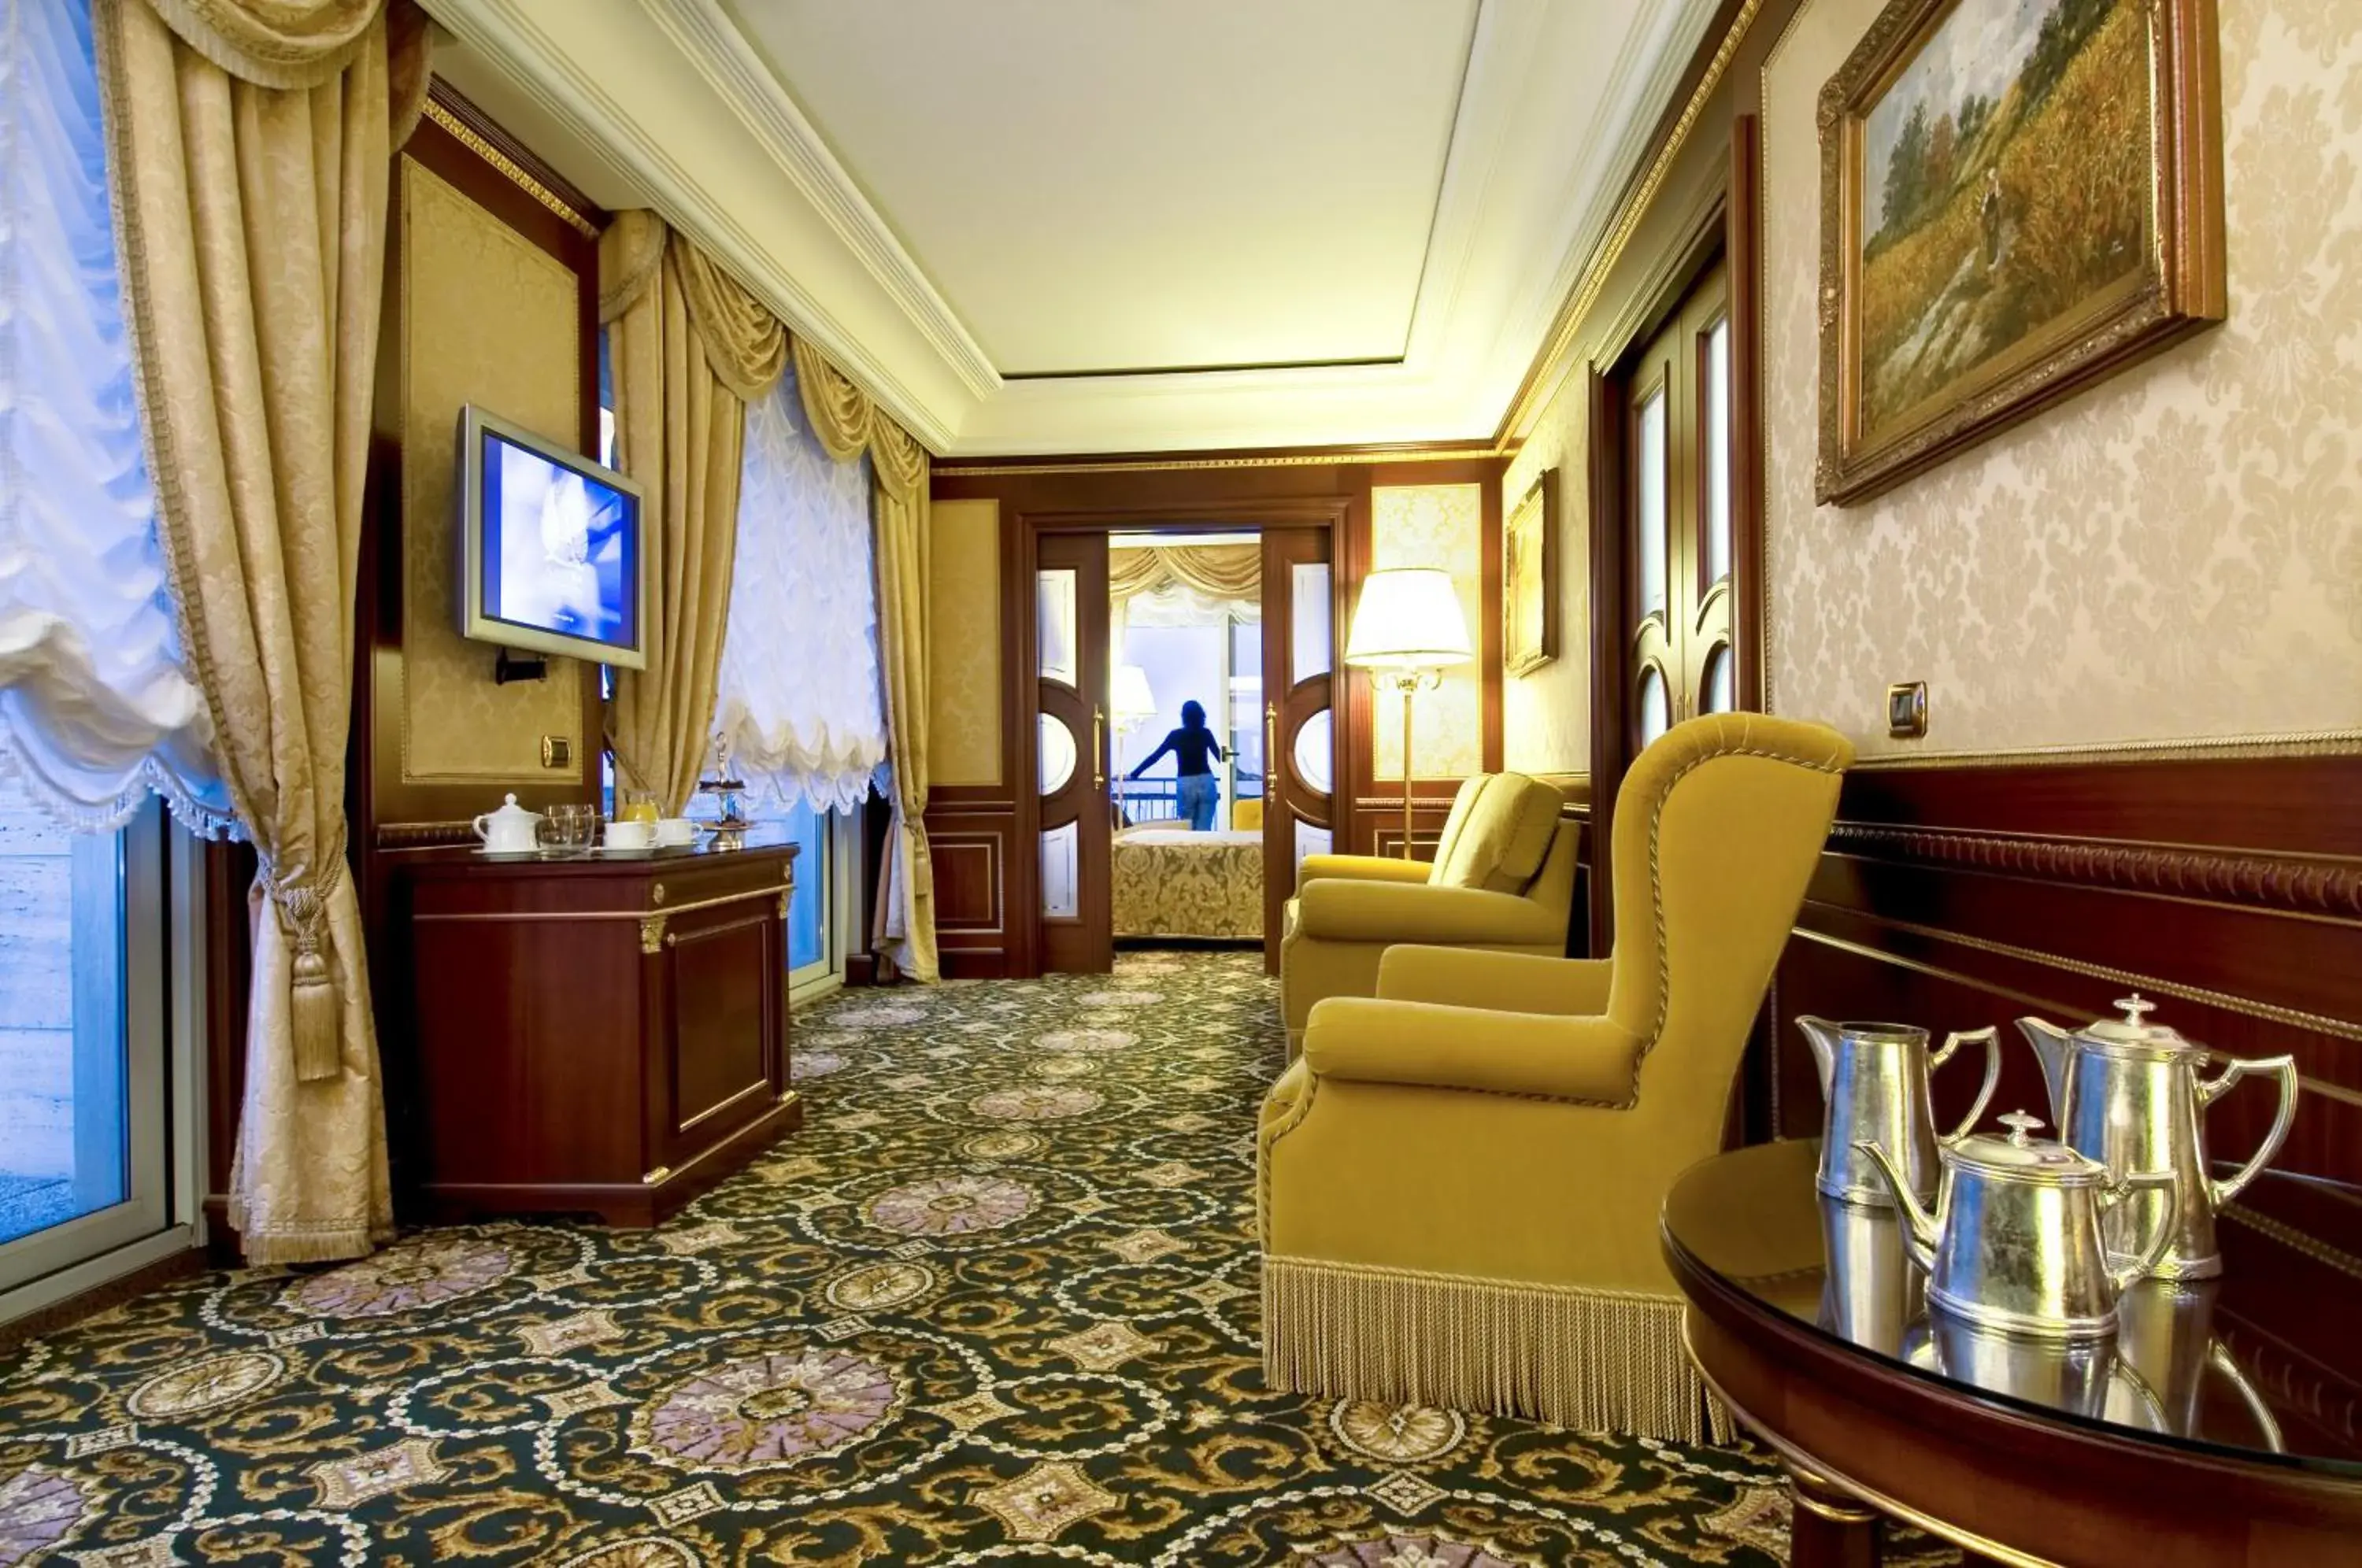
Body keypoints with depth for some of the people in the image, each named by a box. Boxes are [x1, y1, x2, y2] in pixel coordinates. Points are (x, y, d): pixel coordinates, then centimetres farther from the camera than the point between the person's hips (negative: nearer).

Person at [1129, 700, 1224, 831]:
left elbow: (1154, 757, 4)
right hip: (1206, 782, 0)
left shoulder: (1176, 735, 3)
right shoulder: (1206, 733, 3)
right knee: (1204, 829, 0)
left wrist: (1133, 774, 10)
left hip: (1186, 784, 0)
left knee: (1187, 829, 11)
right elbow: (1220, 757, 5)